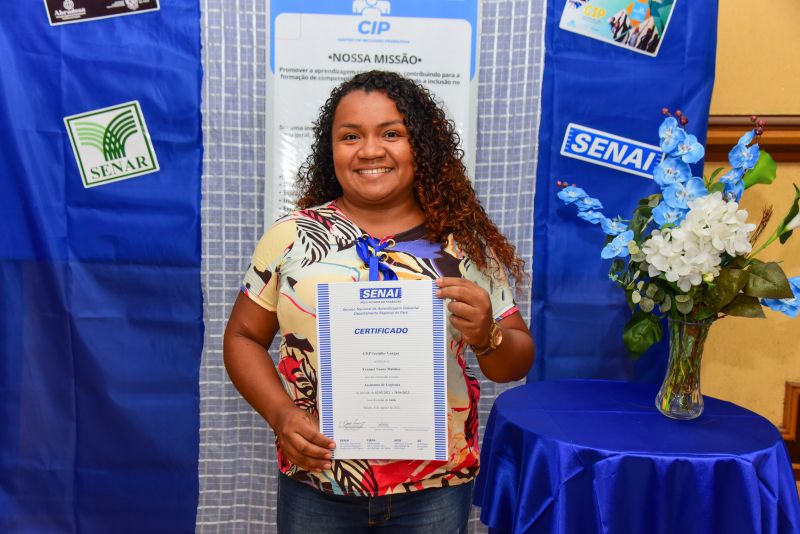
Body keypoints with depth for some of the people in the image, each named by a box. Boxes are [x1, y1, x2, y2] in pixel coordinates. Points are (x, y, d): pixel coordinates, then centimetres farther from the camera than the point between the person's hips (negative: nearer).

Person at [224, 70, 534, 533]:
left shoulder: (466, 243, -4)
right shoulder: (291, 235, -4)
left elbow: (516, 364, 2)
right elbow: (243, 338, 4)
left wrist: (485, 335, -20)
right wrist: (281, 414, -12)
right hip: (315, 485, 0)